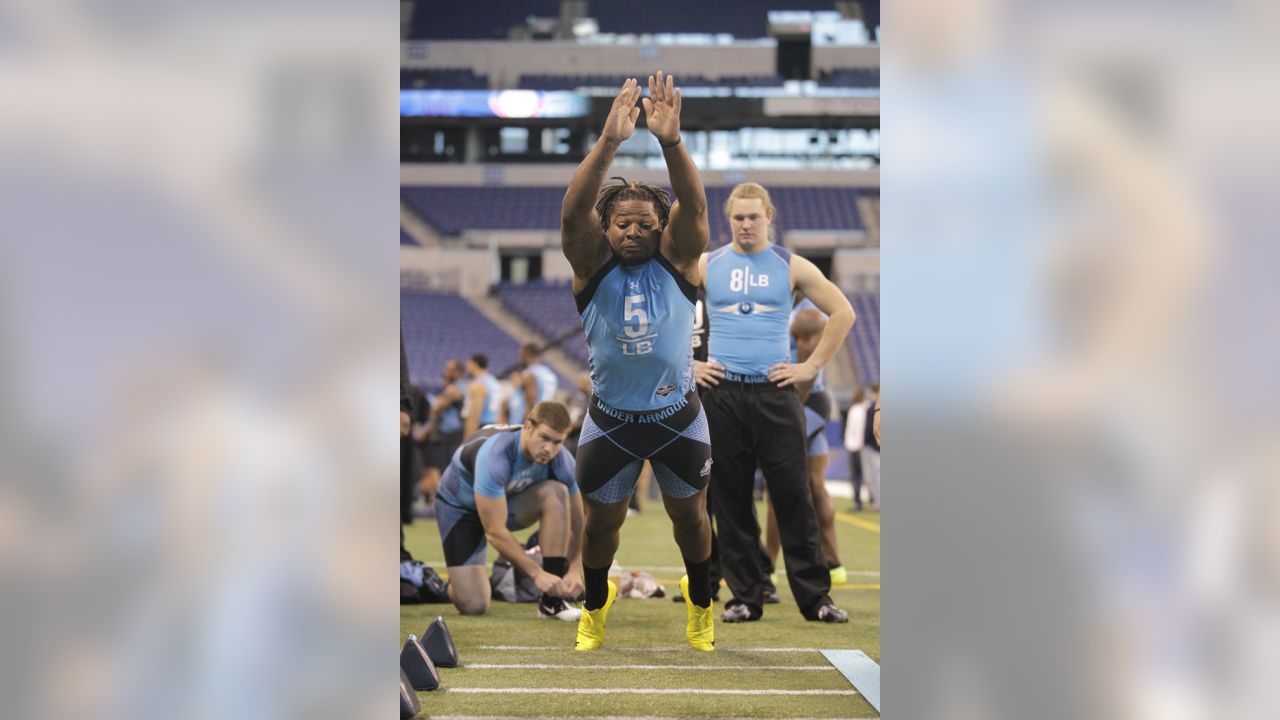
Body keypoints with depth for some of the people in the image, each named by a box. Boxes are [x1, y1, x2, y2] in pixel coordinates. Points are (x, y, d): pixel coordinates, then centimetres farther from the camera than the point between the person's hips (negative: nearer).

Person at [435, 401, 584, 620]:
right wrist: (537, 573, -36)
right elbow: (494, 532, -36)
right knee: (473, 606, -18)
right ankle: (456, 583, 22)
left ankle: (552, 601, -21)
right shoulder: (494, 456, -38)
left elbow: (575, 523, -11)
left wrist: (575, 569, -27)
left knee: (557, 493, -28)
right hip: (460, 508, -4)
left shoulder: (562, 462, -22)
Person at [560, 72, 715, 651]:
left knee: (690, 518, 15)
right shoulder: (593, 265, -10)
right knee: (601, 523, 15)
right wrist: (609, 142, -43)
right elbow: (572, 212, -29)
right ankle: (595, 605, 42)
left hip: (679, 419, 0)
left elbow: (693, 208, -28)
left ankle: (700, 604, 41)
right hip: (609, 422, 0)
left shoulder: (677, 260, -9)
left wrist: (671, 142, -45)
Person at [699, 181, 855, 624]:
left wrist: (813, 366, 2)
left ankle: (815, 597, 3)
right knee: (731, 501, 3)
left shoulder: (791, 267, 5)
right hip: (721, 395, 1)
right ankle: (745, 597, 11)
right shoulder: (706, 266, 7)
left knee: (794, 498, -3)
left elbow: (842, 312, 8)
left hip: (775, 393, -1)